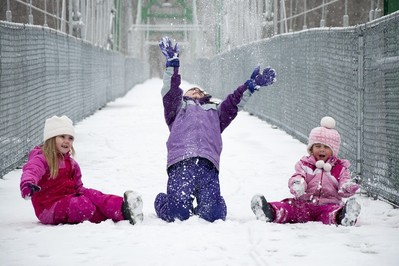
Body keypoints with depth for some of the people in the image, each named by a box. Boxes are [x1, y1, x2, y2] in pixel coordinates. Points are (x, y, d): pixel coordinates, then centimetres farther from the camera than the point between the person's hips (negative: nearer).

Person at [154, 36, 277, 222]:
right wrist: (172, 64, 9)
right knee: (177, 214, -20)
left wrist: (251, 85, 21)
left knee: (212, 215, -20)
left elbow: (234, 102, 31)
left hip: (208, 165, 2)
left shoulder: (215, 112, 43)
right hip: (180, 162, -2)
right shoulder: (178, 109, 35)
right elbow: (170, 92, 19)